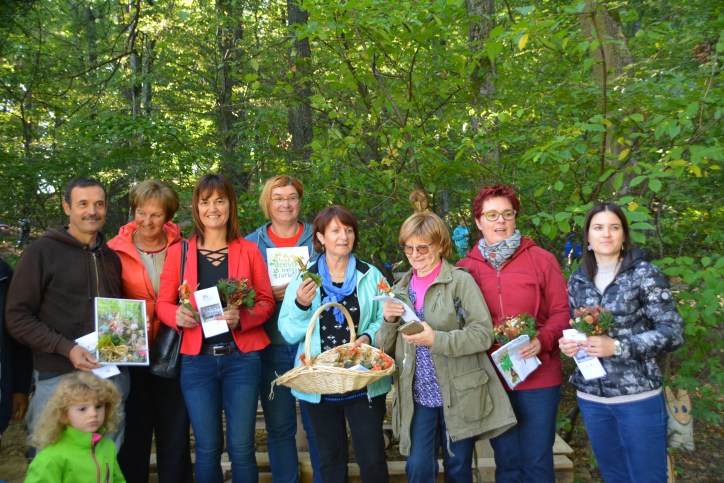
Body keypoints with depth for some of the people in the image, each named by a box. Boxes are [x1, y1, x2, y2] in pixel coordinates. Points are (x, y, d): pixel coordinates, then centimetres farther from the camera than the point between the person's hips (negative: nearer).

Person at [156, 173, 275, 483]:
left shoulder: (249, 250, 4)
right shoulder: (178, 251, 5)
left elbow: (266, 301, 3)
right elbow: (163, 303, 6)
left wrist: (242, 317, -17)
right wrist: (178, 315, -16)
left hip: (241, 358, 0)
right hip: (197, 361, 1)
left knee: (241, 447, 3)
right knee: (207, 448, 8)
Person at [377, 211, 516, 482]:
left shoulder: (460, 281, -7)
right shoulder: (401, 289, 8)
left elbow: (483, 334, -14)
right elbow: (386, 348, 9)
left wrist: (436, 340, -26)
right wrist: (389, 321, -11)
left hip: (459, 395, -3)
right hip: (418, 397, 3)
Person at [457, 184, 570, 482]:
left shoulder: (541, 259, -1)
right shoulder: (466, 267, 3)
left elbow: (562, 311, -2)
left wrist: (542, 340, -19)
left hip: (539, 378, -1)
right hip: (491, 380, 2)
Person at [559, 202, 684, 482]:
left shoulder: (644, 274, -7)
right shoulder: (578, 279, 5)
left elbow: (673, 333, -11)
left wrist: (618, 347, -21)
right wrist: (567, 344, -7)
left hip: (637, 396, -4)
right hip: (590, 396, 4)